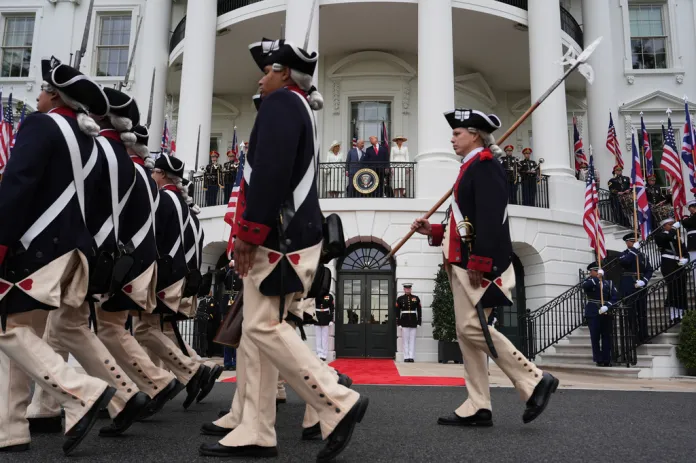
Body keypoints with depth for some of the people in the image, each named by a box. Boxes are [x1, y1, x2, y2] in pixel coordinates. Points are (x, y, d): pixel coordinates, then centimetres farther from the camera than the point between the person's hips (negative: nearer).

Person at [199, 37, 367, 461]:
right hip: (285, 236, 10)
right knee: (257, 331, 8)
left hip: (279, 239, -10)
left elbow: (270, 172, -20)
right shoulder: (298, 109, 25)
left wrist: (248, 232, -19)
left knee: (265, 327, -9)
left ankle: (339, 404, -3)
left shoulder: (281, 102, -6)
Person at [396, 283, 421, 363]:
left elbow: (419, 311, 7)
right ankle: (406, 357, 4)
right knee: (405, 340, 1)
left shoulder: (416, 298, 7)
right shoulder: (400, 299, 3)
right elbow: (397, 311, 2)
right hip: (404, 321, -1)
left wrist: (419, 322, 1)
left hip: (413, 321, 1)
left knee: (412, 339, 2)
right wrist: (398, 323, -3)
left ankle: (411, 357, 6)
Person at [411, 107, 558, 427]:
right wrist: (433, 231, 15)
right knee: (465, 333, 7)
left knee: (473, 328, -13)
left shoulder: (485, 166, -7)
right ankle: (477, 407, 11)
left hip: (478, 265, -10)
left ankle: (534, 381, 0)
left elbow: (490, 218, -19)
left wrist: (478, 263, -24)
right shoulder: (471, 169, 22)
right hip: (463, 263, 10)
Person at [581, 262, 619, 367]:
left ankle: (606, 360, 11)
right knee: (595, 338, -2)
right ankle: (598, 360, 5)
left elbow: (614, 296, 3)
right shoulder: (589, 282, 6)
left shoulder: (608, 283, 13)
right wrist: (597, 278, -21)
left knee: (606, 337, 4)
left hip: (606, 314, 2)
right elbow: (585, 286, -19)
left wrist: (607, 306, -12)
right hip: (593, 314, -2)